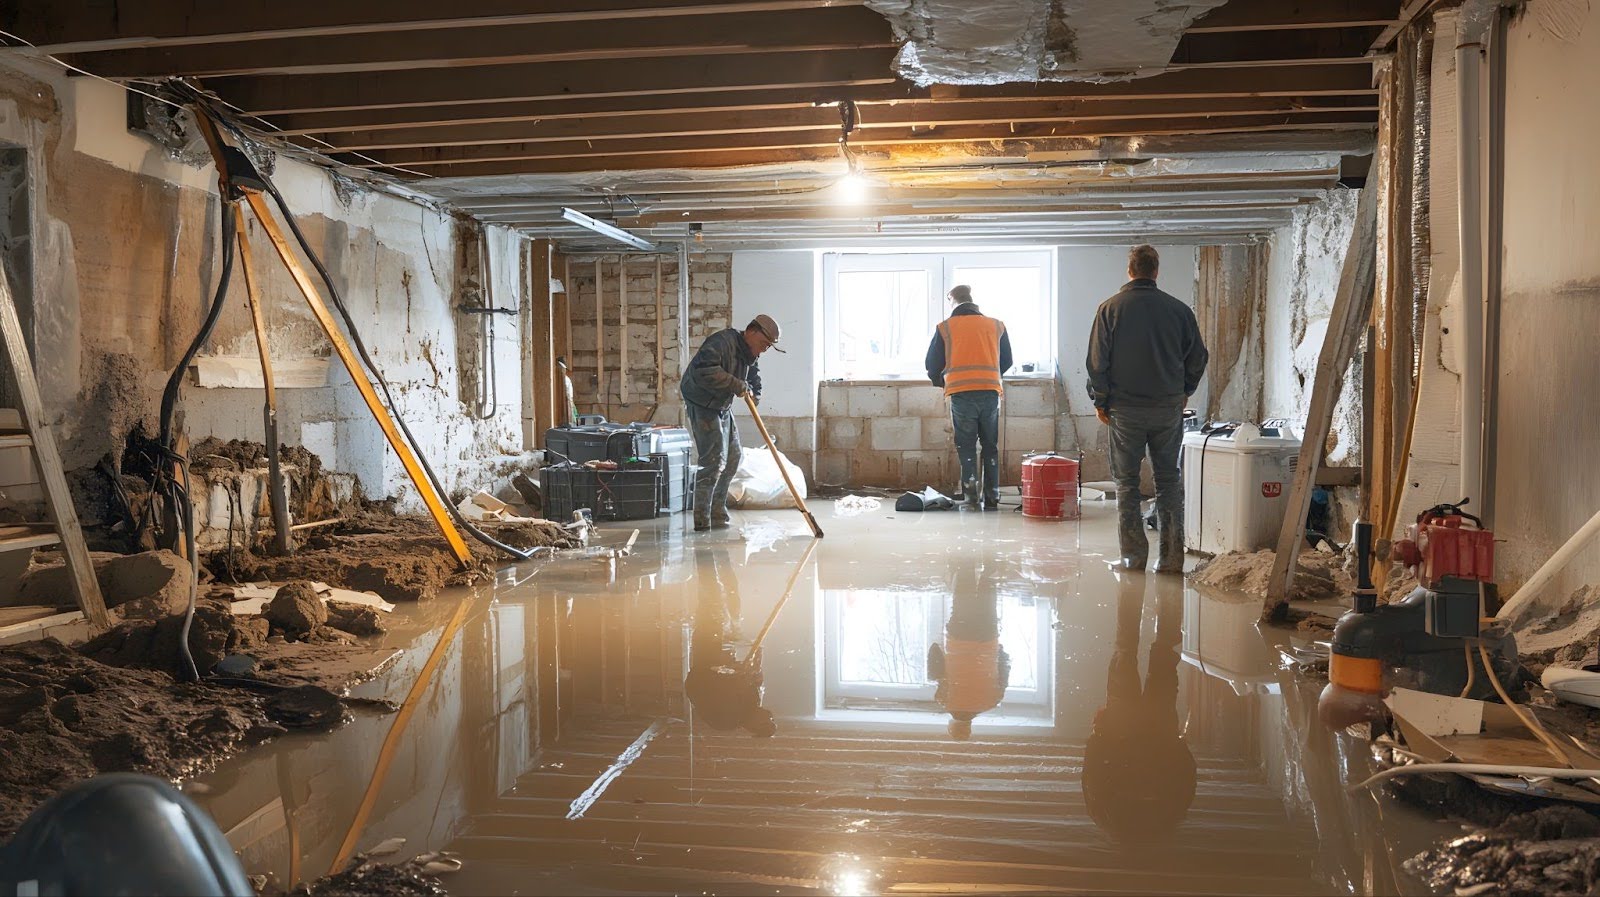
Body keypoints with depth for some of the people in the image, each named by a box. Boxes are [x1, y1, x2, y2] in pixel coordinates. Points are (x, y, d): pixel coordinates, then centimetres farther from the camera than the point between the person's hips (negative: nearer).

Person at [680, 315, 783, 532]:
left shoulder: (749, 354, 8)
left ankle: (718, 514, 23)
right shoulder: (722, 342, -23)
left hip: (723, 407, 10)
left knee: (732, 458, 12)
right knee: (714, 461, -15)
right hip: (702, 406, -10)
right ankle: (702, 521, -10)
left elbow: (754, 381, 23)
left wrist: (751, 392, 0)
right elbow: (704, 371, -37)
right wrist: (736, 385, -31)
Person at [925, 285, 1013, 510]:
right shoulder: (996, 325, 12)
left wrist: (941, 381, 29)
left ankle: (970, 496, -3)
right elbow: (1006, 361, 21)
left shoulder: (945, 327, 5)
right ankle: (992, 498, 11)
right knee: (991, 447, 11)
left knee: (966, 447, 6)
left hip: (960, 393, -2)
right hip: (991, 392, 2)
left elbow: (933, 364, 9)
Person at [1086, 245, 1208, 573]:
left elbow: (1097, 360, -4)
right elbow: (1198, 357, 8)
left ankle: (1134, 555, 5)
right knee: (1168, 481, 9)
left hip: (1125, 410, -1)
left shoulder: (1110, 308, -4)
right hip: (1169, 408, 2)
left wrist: (1100, 401, 6)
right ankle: (1171, 557, 8)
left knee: (1127, 482, 7)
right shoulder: (1179, 309, 1)